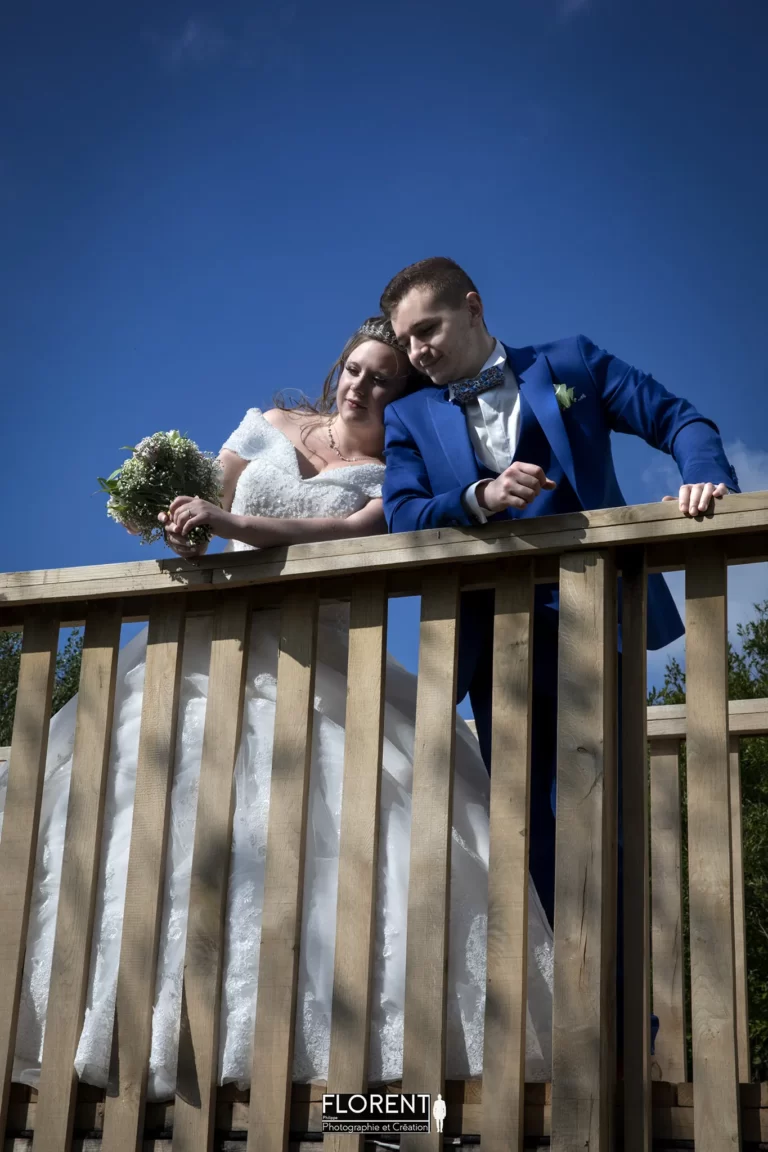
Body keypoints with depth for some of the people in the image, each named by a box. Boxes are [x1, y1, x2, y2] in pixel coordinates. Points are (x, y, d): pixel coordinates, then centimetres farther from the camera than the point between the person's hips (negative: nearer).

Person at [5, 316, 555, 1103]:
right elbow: (202, 502, 17)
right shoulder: (273, 426, 15)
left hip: (316, 656, -2)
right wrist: (180, 529, -7)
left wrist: (233, 524, -24)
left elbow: (353, 533, -15)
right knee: (148, 793, -12)